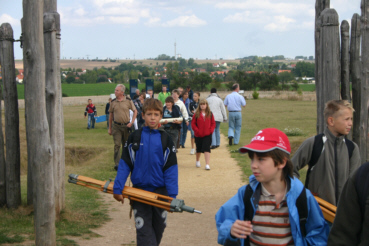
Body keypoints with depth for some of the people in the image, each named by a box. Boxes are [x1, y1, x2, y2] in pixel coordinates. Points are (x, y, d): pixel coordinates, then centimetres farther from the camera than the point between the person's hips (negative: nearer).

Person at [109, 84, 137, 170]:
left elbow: (135, 111, 6)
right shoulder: (113, 102, 3)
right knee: (117, 145, -9)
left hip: (126, 126, 0)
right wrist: (110, 128, 10)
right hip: (116, 126, 0)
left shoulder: (128, 101, -2)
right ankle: (117, 163, -9)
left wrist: (131, 122, -4)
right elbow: (111, 115, 10)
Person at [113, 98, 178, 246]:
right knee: (144, 232, -8)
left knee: (158, 231, 13)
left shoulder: (165, 140, 0)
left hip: (160, 192, 1)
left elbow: (171, 169, -2)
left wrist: (172, 196, -8)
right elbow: (124, 164, 0)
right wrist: (117, 189, -6)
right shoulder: (134, 138, -1)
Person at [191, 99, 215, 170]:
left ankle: (207, 164, -12)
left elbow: (213, 123, 6)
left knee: (207, 149, -11)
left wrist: (211, 130, -8)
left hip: (207, 135, -1)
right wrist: (197, 130, -12)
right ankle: (197, 161, 40)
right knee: (198, 149, 14)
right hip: (198, 135, 1)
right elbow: (193, 123, -1)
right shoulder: (196, 114, -1)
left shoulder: (210, 114, 2)